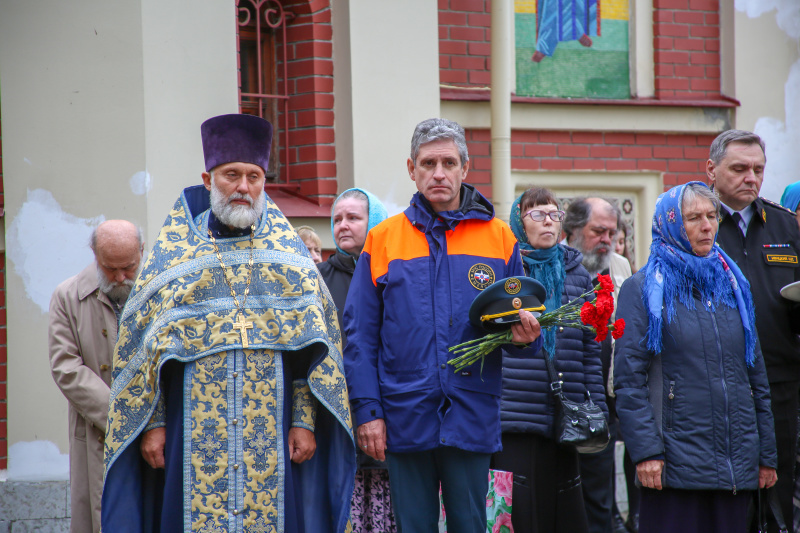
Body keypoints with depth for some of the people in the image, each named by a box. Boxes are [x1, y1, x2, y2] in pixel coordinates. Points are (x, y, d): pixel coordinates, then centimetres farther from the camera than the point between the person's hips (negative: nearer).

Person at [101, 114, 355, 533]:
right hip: (194, 432, -1)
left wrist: (305, 420, -3)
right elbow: (141, 344, 5)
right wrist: (152, 423, -2)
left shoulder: (287, 252, 10)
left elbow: (313, 346, 6)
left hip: (272, 432, 1)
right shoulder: (173, 253, 8)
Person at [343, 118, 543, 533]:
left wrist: (523, 335, -15)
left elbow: (517, 319, 10)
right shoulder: (382, 240, 4)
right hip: (405, 417, 0)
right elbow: (360, 336, 3)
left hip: (472, 417, 0)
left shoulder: (498, 237, 6)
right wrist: (367, 411, -5)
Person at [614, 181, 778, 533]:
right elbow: (628, 379, -7)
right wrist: (645, 451, -15)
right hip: (675, 461, -5)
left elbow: (756, 374, 17)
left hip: (737, 461, 5)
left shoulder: (732, 284, 15)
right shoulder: (643, 289, -1)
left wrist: (767, 453, 13)